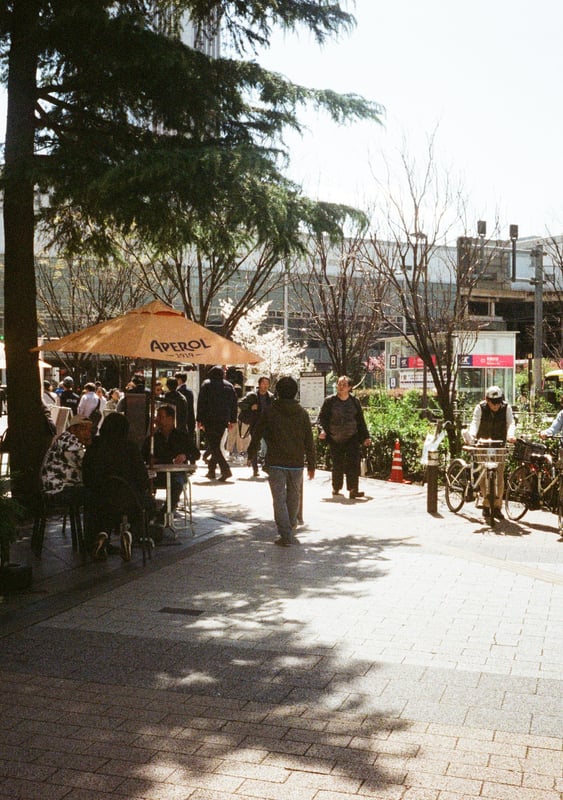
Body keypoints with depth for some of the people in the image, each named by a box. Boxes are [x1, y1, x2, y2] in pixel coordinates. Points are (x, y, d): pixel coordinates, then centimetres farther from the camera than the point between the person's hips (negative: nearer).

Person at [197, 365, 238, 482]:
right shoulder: (229, 386, 13)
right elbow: (234, 404, 12)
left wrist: (200, 419, -2)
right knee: (216, 445, 16)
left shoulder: (206, 384, 0)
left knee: (213, 446, -7)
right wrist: (232, 420, 15)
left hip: (210, 420, -5)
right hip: (223, 420, 5)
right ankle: (211, 471, 20)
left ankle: (225, 470, -22)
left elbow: (201, 403, -5)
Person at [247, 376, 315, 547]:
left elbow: (257, 434, 0)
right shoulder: (302, 413, 1)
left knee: (279, 499, 0)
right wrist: (311, 465, 9)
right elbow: (309, 441, 2)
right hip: (297, 462, 3)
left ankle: (286, 535, -5)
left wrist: (251, 455, 14)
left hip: (275, 462, -3)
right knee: (294, 495, 22)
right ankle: (291, 524, 41)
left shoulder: (270, 411, -5)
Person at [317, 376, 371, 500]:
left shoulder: (354, 401, 7)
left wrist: (366, 437, 13)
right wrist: (323, 430, -14)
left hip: (352, 438, 1)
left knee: (353, 463, -10)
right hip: (335, 439, -1)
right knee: (337, 465, 7)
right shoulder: (330, 401, 1)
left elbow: (360, 420, 15)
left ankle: (353, 490, -12)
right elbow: (322, 417, 4)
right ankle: (336, 488, 24)